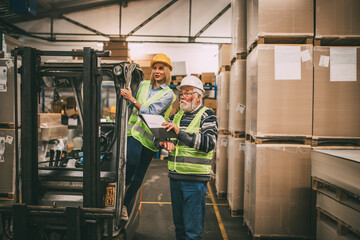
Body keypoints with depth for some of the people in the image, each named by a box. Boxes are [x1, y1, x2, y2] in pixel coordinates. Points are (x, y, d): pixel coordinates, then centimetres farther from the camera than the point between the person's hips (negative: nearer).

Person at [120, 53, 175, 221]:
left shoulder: (168, 94, -2)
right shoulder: (143, 85, 12)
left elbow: (151, 112, -15)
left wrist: (132, 99, -18)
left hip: (150, 137, -2)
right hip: (134, 131, 2)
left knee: (140, 173, 4)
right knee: (132, 161, -23)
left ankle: (124, 205, 20)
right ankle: (124, 186, 6)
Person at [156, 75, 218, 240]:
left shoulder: (207, 115, -4)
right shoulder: (177, 115, 14)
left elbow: (209, 143, -20)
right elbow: (157, 137, 17)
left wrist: (180, 132, -26)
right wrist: (163, 142, -7)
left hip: (194, 179, -6)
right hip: (175, 177, 6)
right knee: (179, 225, 18)